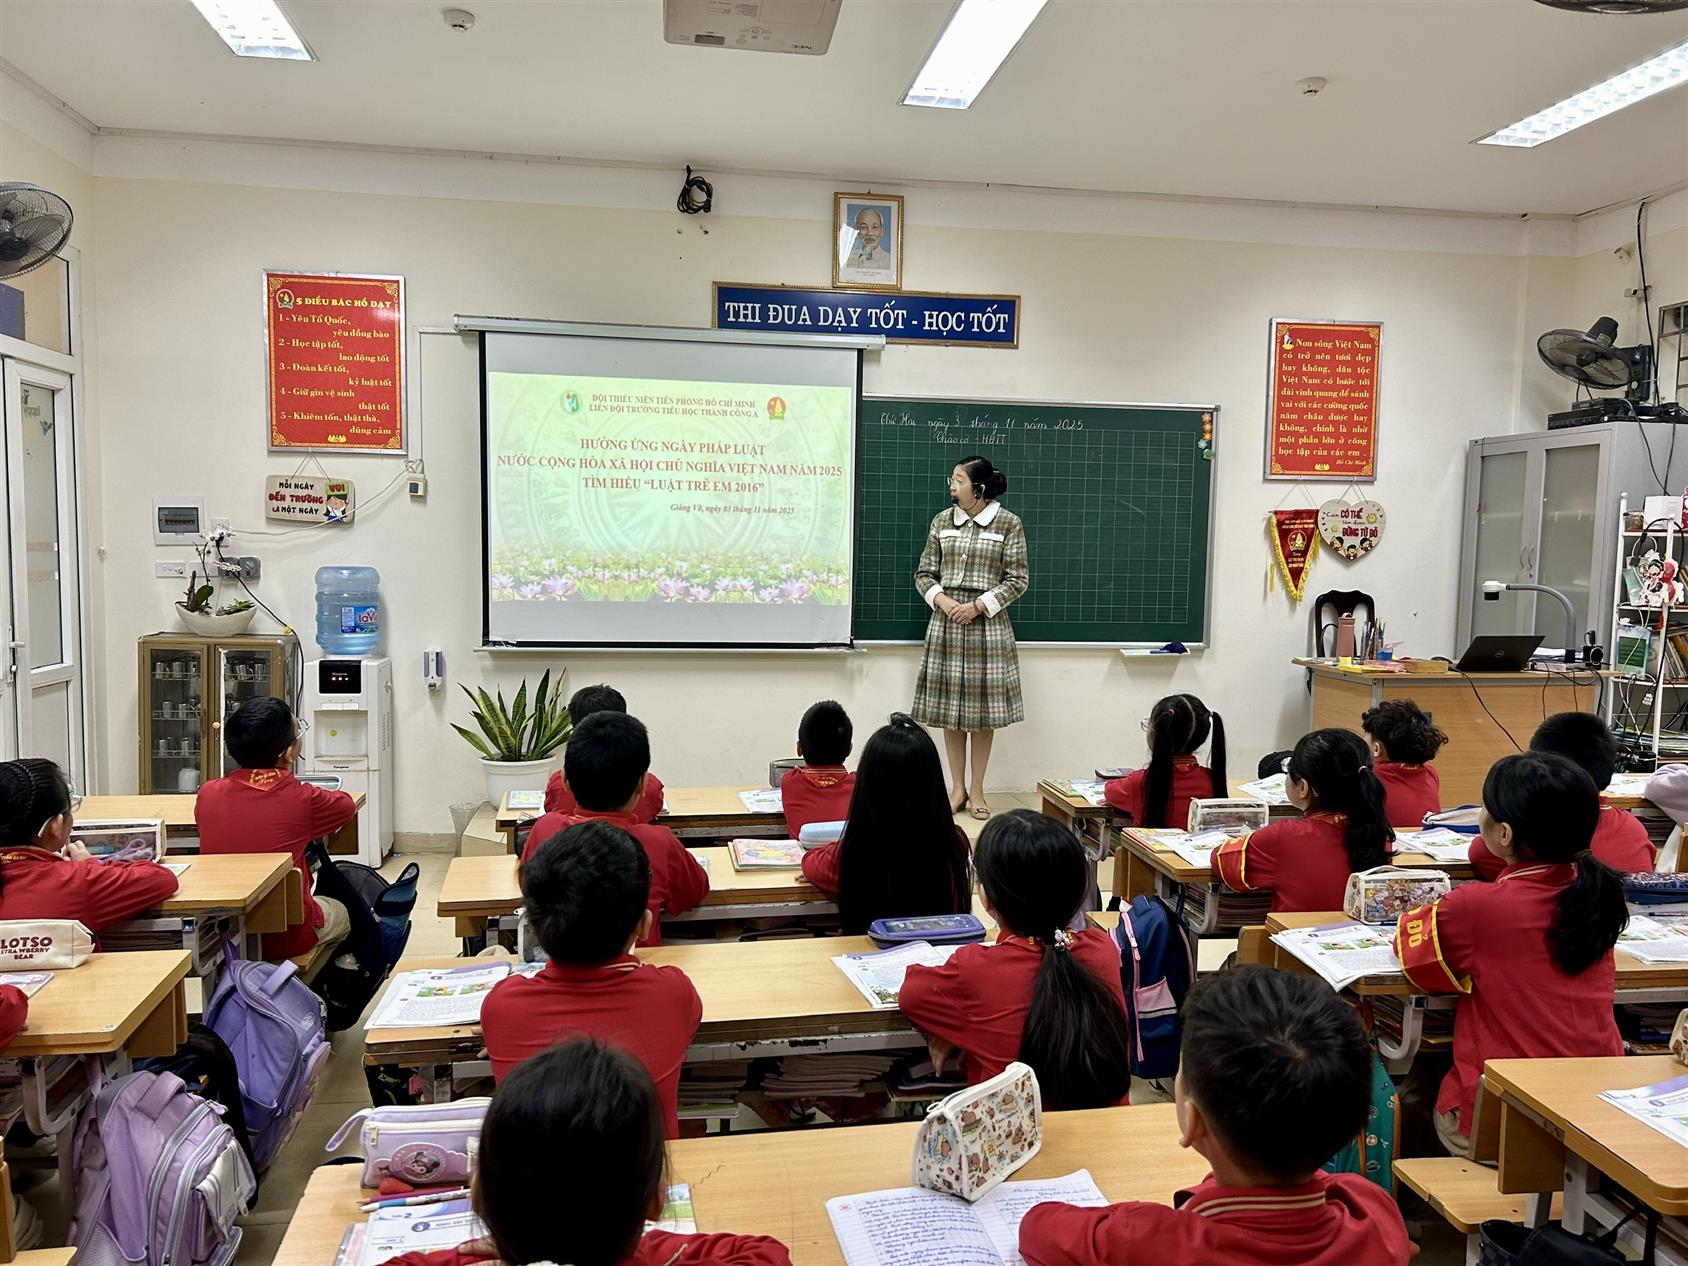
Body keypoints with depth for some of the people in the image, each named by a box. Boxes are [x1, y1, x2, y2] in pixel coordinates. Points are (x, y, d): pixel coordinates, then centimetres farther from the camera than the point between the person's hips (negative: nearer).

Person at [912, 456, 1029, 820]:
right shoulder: (942, 521, 6)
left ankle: (977, 790, 15)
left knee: (982, 707, 2)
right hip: (945, 620, 3)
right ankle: (957, 787, 17)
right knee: (949, 706, 5)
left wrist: (979, 605, -13)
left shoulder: (1009, 524, -3)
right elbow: (924, 573, 9)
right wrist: (941, 599, -10)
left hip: (986, 622, -3)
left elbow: (1017, 579, -3)